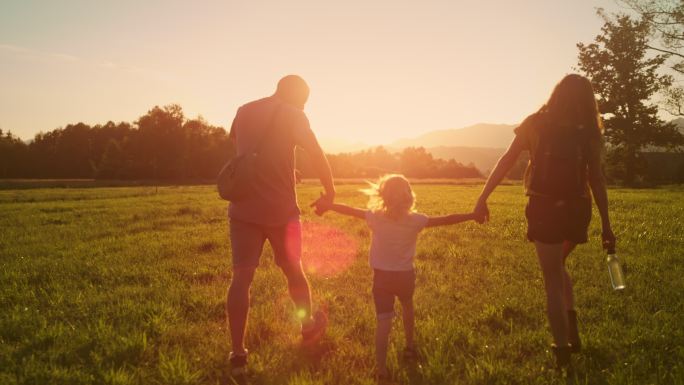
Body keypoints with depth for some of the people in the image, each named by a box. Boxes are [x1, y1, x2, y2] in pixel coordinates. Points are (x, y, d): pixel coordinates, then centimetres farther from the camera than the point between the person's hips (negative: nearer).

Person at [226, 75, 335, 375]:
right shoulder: (293, 116, -4)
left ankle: (237, 353, -4)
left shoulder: (243, 112, 11)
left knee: (241, 276, 0)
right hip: (280, 209, -3)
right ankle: (308, 327, 35)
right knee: (293, 270, 15)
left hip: (242, 208, 3)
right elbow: (318, 158, -8)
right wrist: (330, 193, 5)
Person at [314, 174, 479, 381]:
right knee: (407, 307, 29)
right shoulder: (415, 220, -14)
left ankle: (382, 369, -11)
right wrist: (472, 216, 0)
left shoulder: (374, 217, -13)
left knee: (383, 321, -3)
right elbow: (446, 220, -10)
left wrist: (328, 205, 9)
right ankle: (409, 346, 46)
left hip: (381, 276, -1)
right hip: (405, 275, 1)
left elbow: (350, 210, -4)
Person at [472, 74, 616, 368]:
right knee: (557, 267, 27)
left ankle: (563, 350, 5)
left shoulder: (536, 124, 0)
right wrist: (606, 226, 5)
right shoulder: (588, 132, 4)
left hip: (546, 210, -3)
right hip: (577, 210, 3)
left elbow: (506, 162, -4)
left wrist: (483, 198, -2)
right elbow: (597, 181, 2)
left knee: (553, 279, 6)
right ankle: (571, 329, 16)